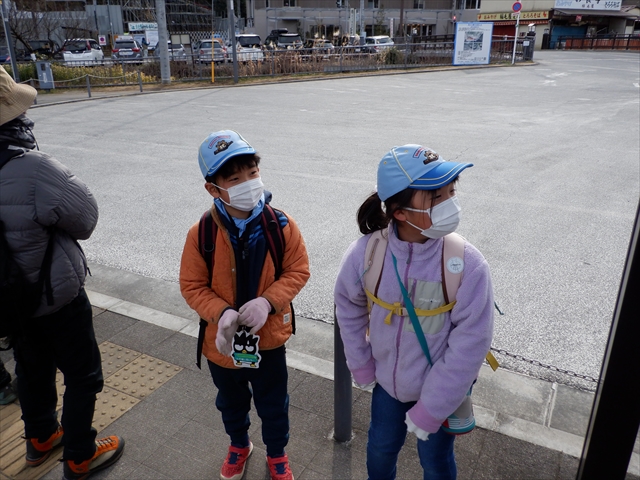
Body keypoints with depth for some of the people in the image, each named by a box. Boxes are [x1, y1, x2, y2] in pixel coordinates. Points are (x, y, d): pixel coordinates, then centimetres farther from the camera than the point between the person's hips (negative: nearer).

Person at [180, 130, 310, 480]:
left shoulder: (281, 226, -18)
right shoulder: (202, 234, -18)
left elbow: (298, 271, -10)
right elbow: (192, 286, -11)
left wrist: (267, 301, -25)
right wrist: (221, 313, -27)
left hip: (269, 337, -1)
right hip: (222, 340, 1)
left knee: (273, 404, 20)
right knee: (231, 403, 27)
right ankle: (239, 445, 58)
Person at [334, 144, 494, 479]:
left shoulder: (467, 264, -28)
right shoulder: (366, 252, -22)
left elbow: (470, 345, -21)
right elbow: (348, 307, -2)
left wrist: (429, 410, -16)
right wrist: (362, 367, 3)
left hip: (439, 389, -2)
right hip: (387, 381, 2)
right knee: (380, 448, 25)